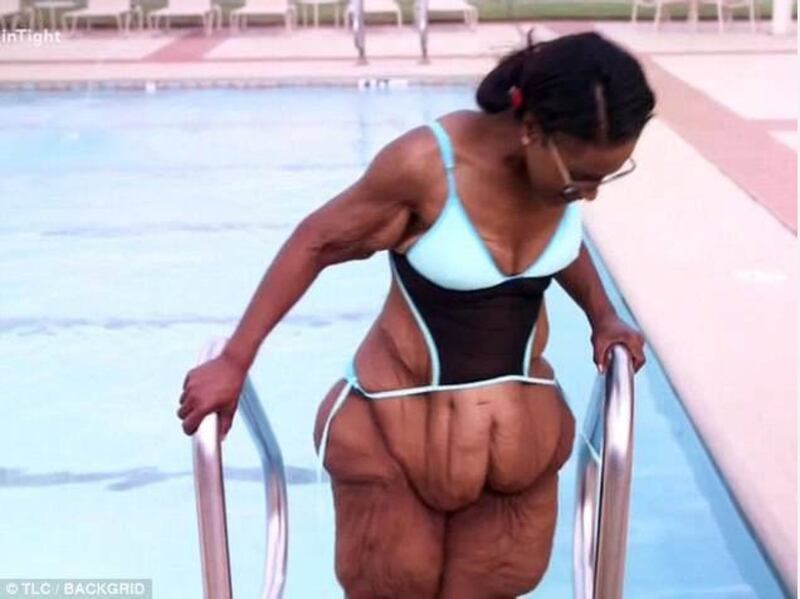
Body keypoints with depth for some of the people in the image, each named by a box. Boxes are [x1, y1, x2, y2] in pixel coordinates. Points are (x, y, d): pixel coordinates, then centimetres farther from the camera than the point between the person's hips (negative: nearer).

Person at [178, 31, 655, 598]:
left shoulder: (573, 157, -11)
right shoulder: (426, 163, -27)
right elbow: (317, 244, -14)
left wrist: (603, 318, 6)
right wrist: (234, 362, -11)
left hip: (520, 427, 4)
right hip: (401, 423, -4)